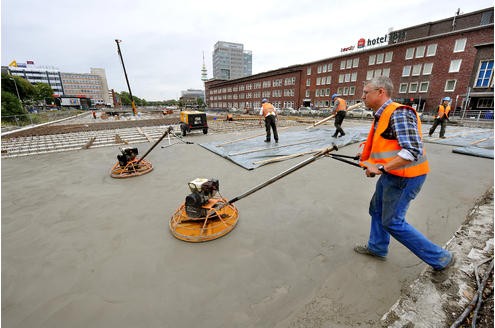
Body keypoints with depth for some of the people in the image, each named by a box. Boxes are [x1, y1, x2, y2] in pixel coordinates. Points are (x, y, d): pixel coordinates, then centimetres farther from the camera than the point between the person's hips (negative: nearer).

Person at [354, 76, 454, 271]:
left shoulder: (399, 113, -22)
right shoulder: (382, 115, 8)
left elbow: (413, 151, -29)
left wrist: (381, 168, -28)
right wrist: (368, 157, 13)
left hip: (404, 177, -10)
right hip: (391, 174, 10)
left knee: (392, 222, 1)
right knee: (376, 209, 19)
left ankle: (440, 258, 21)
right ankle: (377, 248, 39)